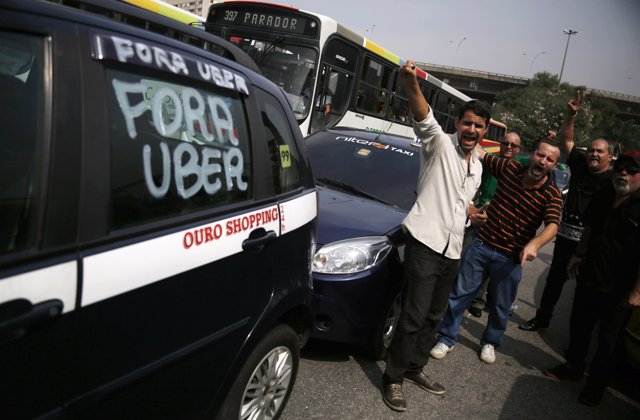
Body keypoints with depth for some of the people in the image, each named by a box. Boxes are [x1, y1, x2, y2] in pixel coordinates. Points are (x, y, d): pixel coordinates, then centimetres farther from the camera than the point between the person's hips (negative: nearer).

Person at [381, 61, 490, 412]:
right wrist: (411, 84, -45)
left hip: (452, 249, 8)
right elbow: (424, 118, -28)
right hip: (425, 241, -8)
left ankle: (415, 367, 33)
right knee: (414, 315, -7)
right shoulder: (440, 144, -6)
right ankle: (393, 378, 8)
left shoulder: (477, 165, 17)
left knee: (434, 316, 16)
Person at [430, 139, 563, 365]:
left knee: (500, 306, 14)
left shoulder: (552, 194, -10)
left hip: (510, 258, -1)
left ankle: (490, 343, 38)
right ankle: (446, 338, 21)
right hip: (481, 244, 1)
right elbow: (480, 155, 8)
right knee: (459, 293, 5)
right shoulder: (510, 167, -4)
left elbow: (552, 225, -25)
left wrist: (535, 243, -44)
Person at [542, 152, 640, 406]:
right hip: (589, 277, 7)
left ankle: (596, 384, 29)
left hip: (619, 289, -6)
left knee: (609, 339, 11)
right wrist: (579, 255, 16)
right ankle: (573, 367, 42)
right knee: (579, 326, 21)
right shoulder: (604, 195, 3)